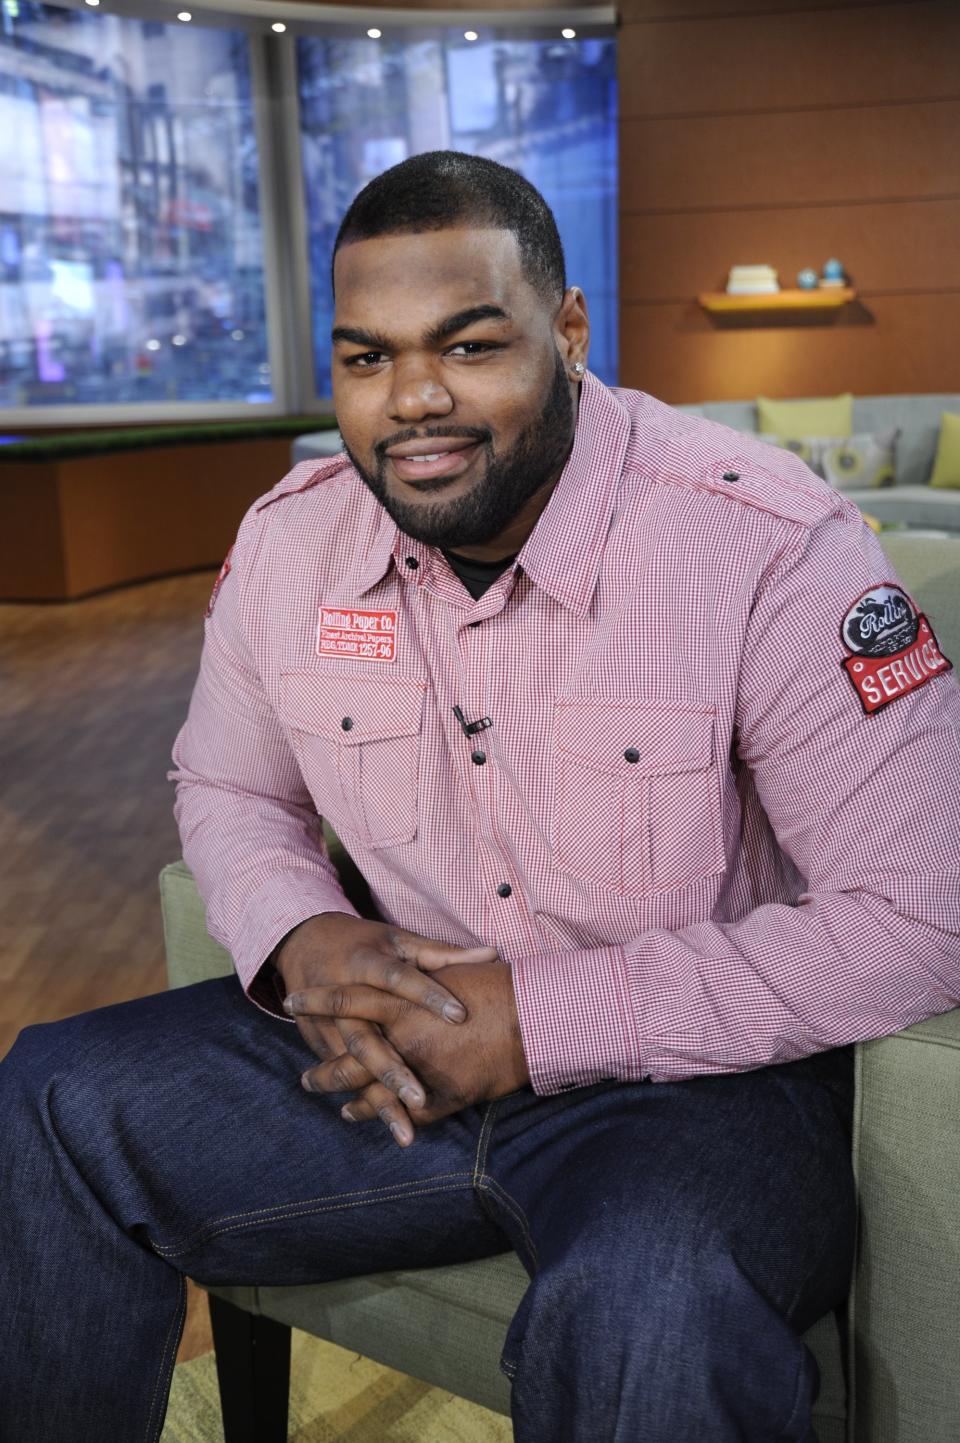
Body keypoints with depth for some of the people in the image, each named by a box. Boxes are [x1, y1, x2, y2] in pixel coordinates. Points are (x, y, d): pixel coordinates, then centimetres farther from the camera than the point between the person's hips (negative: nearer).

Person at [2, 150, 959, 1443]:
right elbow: (227, 789, 14)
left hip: (691, 1076, -4)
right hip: (405, 1047, 5)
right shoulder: (288, 543, -2)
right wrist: (302, 940, -11)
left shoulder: (768, 546, -19)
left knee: (646, 1322, -37)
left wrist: (545, 1019, -22)